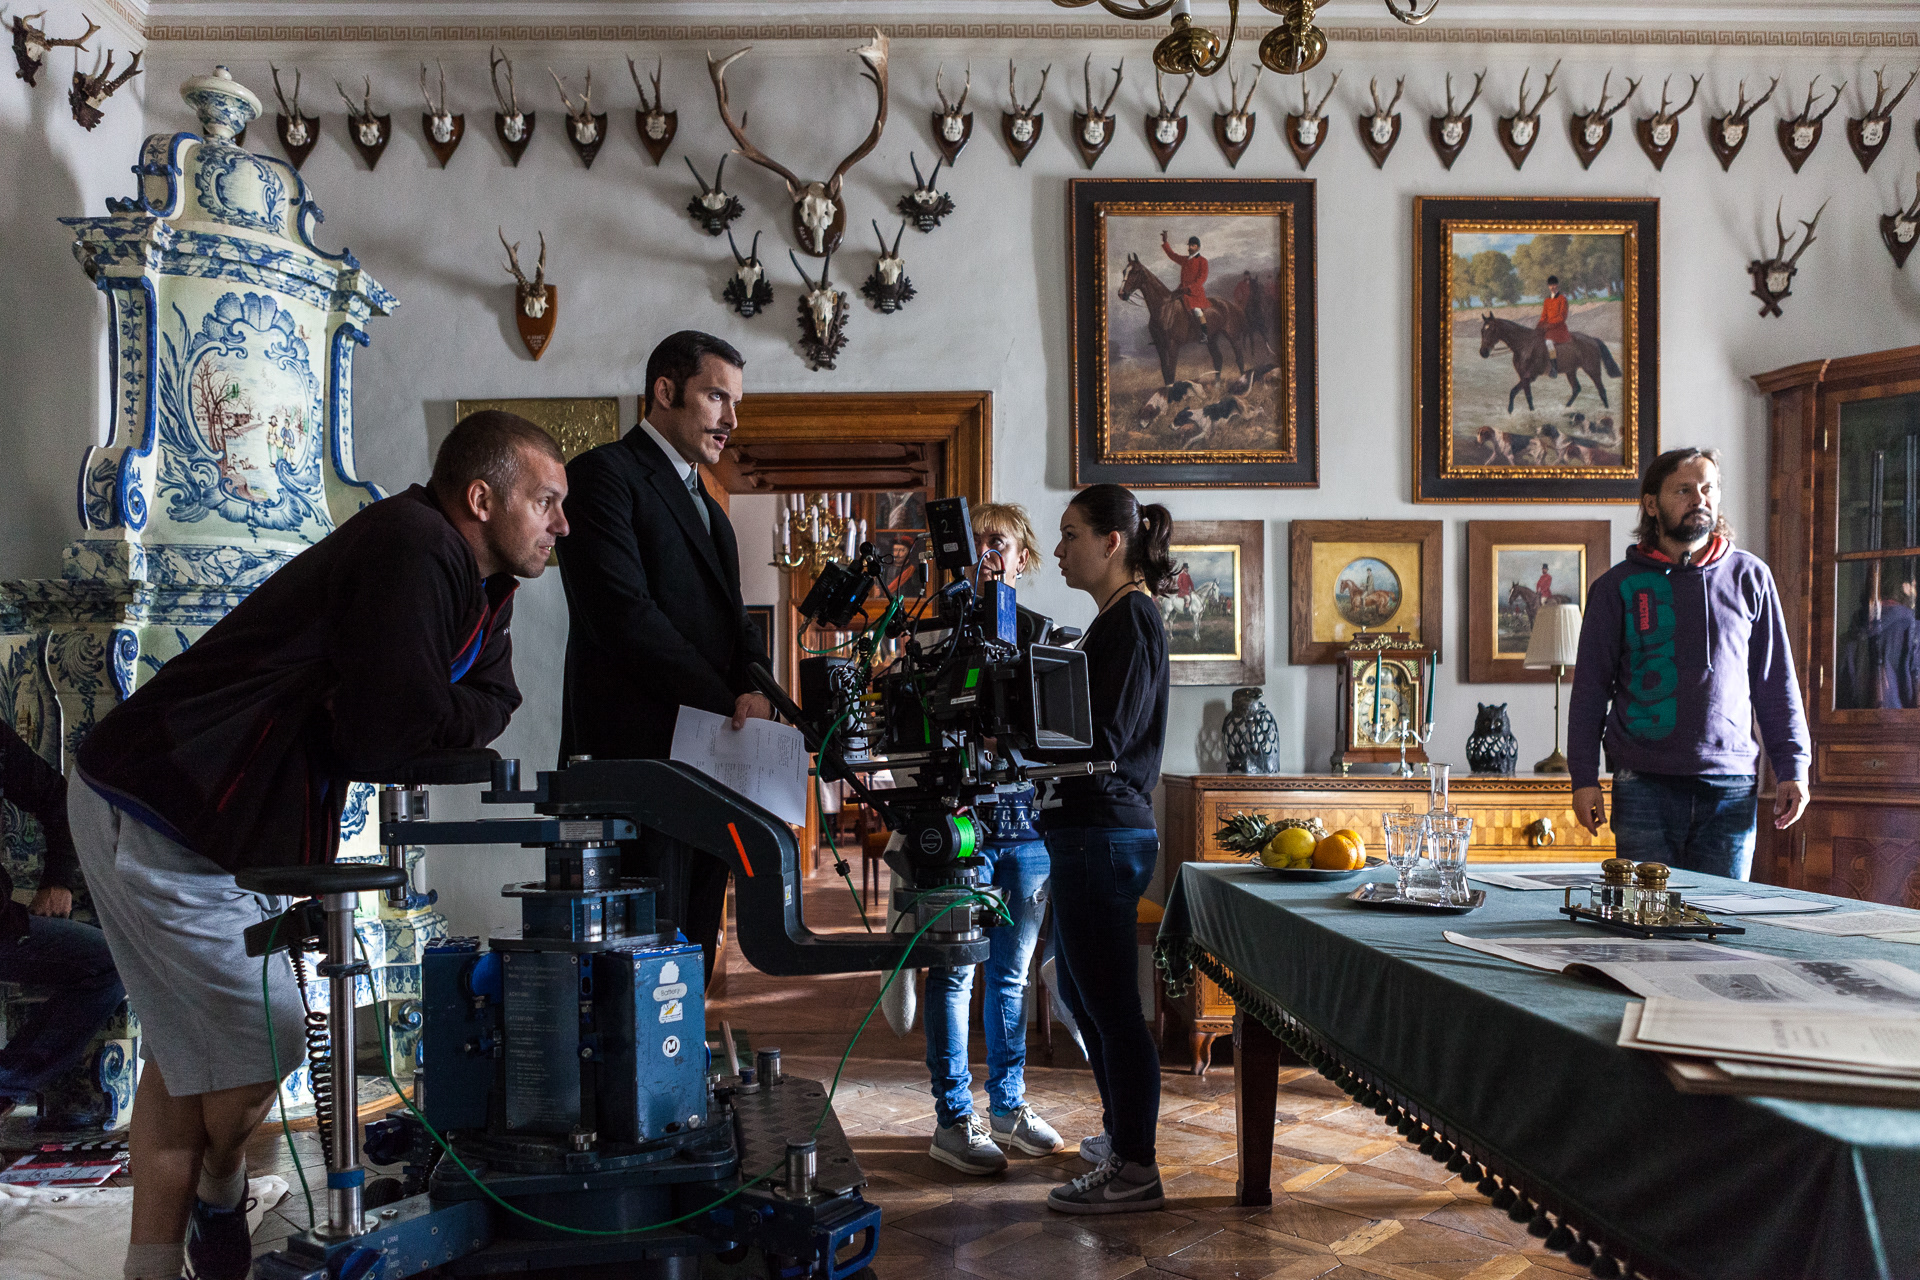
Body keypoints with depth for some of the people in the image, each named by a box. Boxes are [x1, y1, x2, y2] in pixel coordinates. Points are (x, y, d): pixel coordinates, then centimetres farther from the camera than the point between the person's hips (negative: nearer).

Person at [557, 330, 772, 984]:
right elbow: (624, 614, -15)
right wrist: (727, 701, -12)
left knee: (694, 949, 10)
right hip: (641, 754, -8)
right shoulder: (604, 474, -4)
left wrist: (753, 688, -1)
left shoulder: (706, 507, 25)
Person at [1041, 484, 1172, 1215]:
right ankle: (1121, 1135, 34)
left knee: (1109, 1002, -3)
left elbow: (1102, 741, -21)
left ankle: (1134, 1172, 8)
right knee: (1081, 990, 20)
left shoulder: (1131, 619, -13)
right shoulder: (1115, 620, 17)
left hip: (1104, 832, -11)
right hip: (1089, 831, 11)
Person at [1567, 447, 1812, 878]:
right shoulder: (1617, 586, 4)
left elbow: (1777, 682, 12)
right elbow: (1590, 687, 5)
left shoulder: (1750, 577, 9)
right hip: (1644, 785, -1)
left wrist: (1793, 768, 6)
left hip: (1731, 788, 2)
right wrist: (1584, 778, -1)